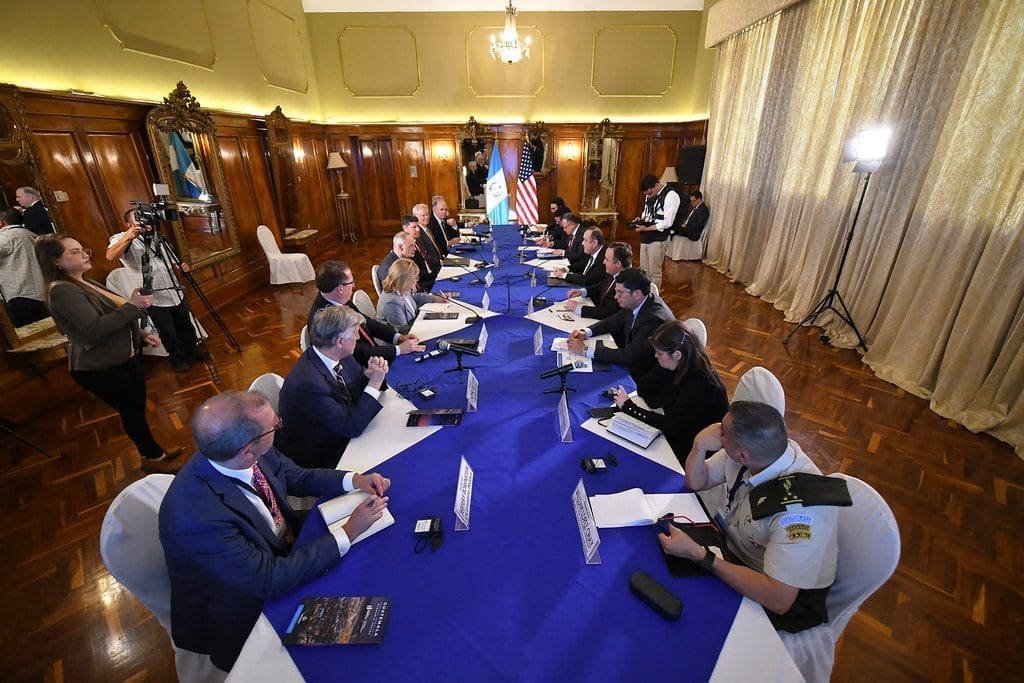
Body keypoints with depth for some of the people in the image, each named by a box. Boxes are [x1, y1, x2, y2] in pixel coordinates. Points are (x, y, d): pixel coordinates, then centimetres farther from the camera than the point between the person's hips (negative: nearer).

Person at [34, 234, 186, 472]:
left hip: (122, 359, 9)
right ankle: (154, 458, 22)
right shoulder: (62, 291, -19)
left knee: (137, 407, 18)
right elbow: (95, 330, -29)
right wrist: (133, 306, -31)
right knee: (131, 411, 4)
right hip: (98, 369, -9)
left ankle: (154, 452, 34)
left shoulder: (86, 283, 11)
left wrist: (142, 336, 10)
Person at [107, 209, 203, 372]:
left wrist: (181, 267, -3)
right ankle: (177, 358, 27)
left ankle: (192, 350, 38)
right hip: (154, 299, -5)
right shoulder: (122, 239, -8)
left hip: (176, 293, 5)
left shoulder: (157, 237, 12)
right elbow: (110, 256, -29)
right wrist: (128, 237, -44)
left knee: (186, 326, 19)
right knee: (168, 333, 7)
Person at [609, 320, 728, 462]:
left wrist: (628, 406, -21)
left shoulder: (700, 383, -28)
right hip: (677, 434, 7)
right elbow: (652, 400, -7)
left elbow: (670, 425, -27)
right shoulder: (677, 367, -6)